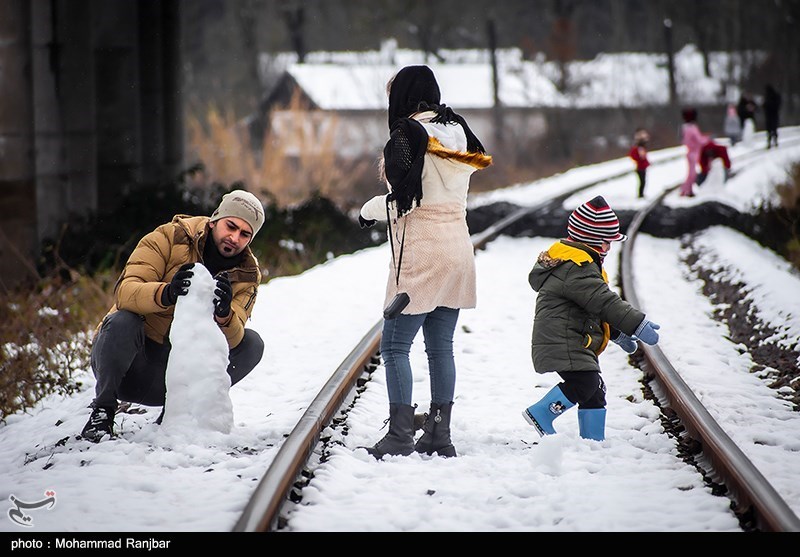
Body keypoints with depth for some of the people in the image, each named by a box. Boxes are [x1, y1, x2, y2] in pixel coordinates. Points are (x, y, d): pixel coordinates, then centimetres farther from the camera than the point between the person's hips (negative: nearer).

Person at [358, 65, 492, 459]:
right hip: (457, 247, 8)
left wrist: (369, 210, 1)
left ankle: (400, 437, -6)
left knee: (395, 345, -2)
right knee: (441, 347, 10)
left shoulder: (408, 134, -11)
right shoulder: (457, 132, 11)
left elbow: (403, 200, -17)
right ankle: (440, 436, 11)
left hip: (419, 252, -8)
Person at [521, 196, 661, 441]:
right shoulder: (576, 268, -18)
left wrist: (615, 332, 28)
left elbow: (594, 303, 29)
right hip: (562, 343, -11)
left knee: (595, 393, 12)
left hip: (576, 344, 11)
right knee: (585, 382, -23)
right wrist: (637, 324, -23)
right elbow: (603, 301, -24)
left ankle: (593, 440, 16)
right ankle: (541, 413, -14)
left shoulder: (579, 263, 20)